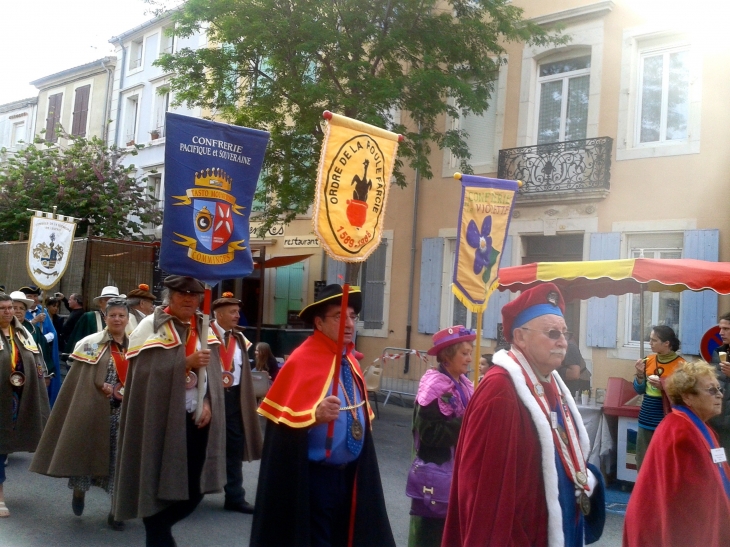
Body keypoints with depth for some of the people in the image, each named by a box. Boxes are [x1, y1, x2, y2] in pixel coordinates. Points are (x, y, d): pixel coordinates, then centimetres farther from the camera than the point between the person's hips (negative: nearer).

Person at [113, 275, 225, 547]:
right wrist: (187, 363, -23)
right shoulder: (151, 326, -7)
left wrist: (208, 403, -4)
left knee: (195, 488, 9)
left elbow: (213, 374, 12)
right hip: (161, 420, -5)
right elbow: (145, 372, -15)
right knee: (160, 486, 1)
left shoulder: (204, 328, 10)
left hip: (197, 419, 5)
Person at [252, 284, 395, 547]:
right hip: (314, 477, -8)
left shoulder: (350, 361, 8)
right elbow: (285, 418, -21)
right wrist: (316, 414, -38)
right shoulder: (302, 360, -17)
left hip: (350, 473, 8)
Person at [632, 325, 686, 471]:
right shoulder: (649, 360, 6)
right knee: (642, 463, 12)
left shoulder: (680, 364, -10)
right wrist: (640, 374, -6)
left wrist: (663, 387, -21)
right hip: (646, 420, 6)